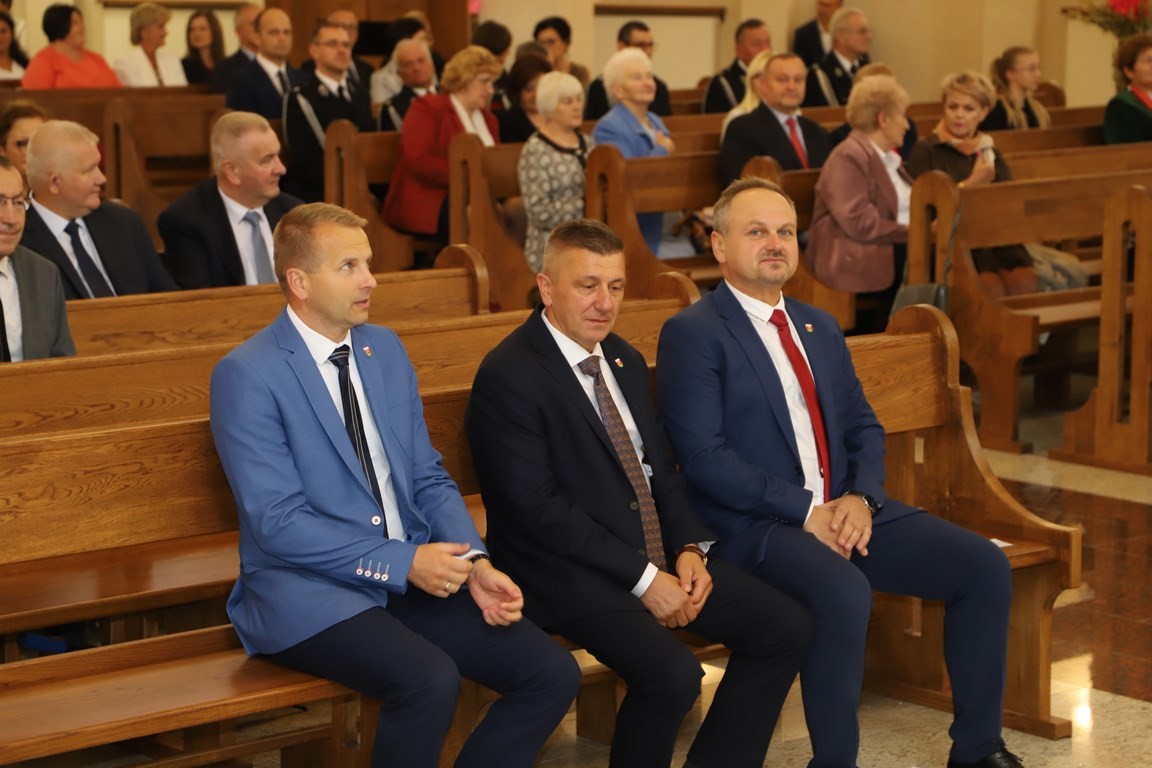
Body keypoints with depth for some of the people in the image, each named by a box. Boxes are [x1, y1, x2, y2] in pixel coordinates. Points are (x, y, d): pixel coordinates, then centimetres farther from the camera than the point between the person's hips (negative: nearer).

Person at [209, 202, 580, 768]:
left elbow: (428, 478, 13)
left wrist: (475, 564, -4)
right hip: (307, 591, -6)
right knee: (429, 680, -33)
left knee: (553, 673, -11)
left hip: (413, 574, 7)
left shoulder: (386, 350, 11)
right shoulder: (246, 375, -10)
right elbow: (277, 523, -16)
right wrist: (401, 562, -20)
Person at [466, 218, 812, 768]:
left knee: (787, 628, -4)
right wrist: (642, 578, -19)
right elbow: (536, 507, -18)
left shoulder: (625, 361, 13)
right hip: (569, 571, -8)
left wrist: (688, 548, -2)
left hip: (658, 556, 8)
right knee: (673, 674, -30)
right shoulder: (508, 376, -13)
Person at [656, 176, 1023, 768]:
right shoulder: (691, 334, -5)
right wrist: (804, 511, -17)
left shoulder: (820, 328, 19)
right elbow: (703, 456, -14)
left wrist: (860, 498, -4)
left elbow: (863, 426, 18)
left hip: (845, 512, 7)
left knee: (985, 565, -7)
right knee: (845, 593, -36)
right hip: (754, 526, -7)